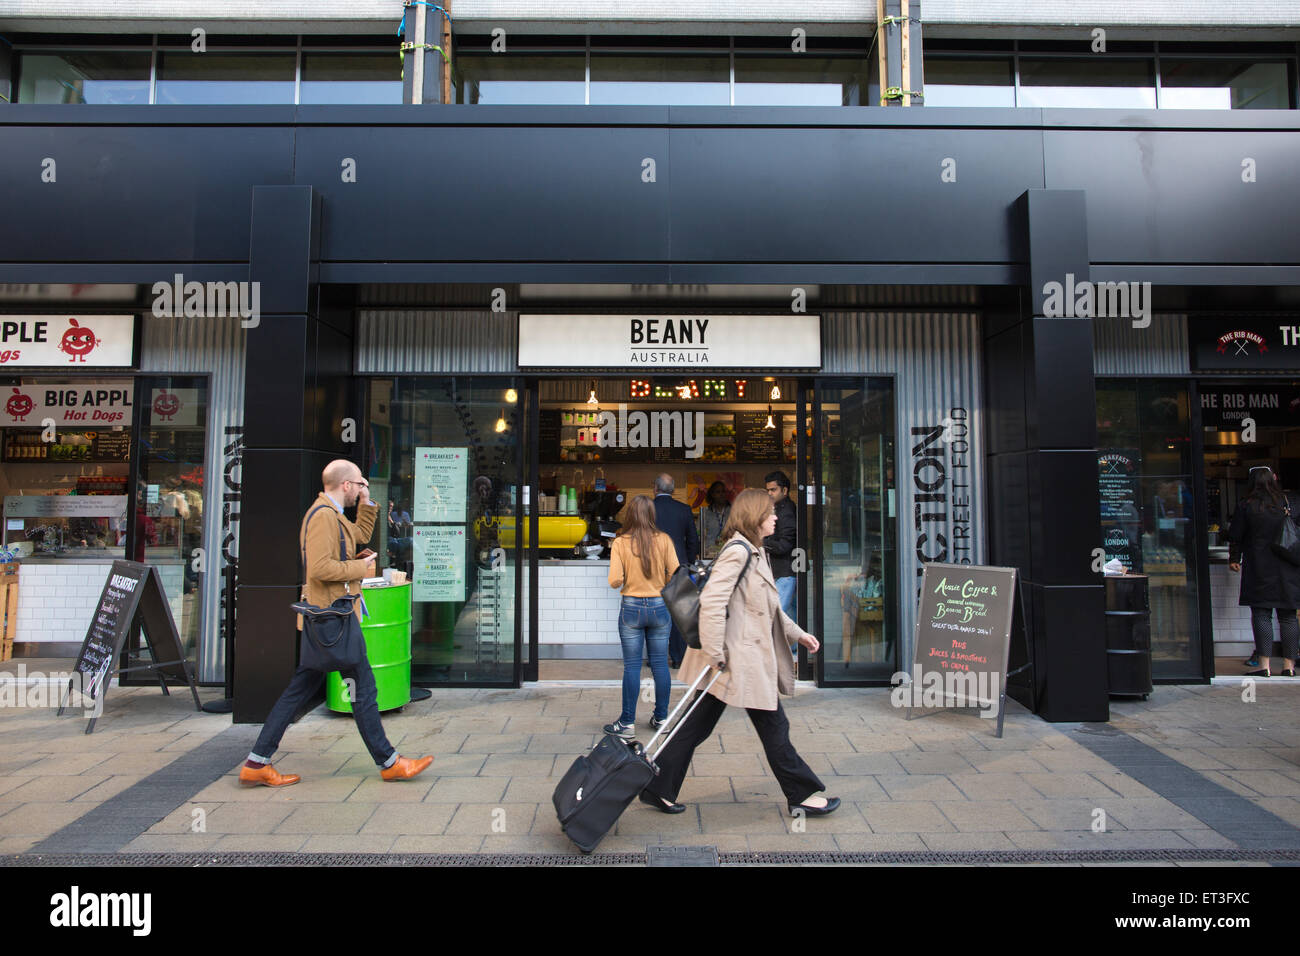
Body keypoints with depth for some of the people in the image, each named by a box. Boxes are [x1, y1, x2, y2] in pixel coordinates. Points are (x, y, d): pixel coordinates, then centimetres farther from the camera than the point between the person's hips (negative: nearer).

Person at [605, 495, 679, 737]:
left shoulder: (620, 543, -7)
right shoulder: (663, 540, -4)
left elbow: (614, 581, -12)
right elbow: (675, 575, -4)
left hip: (632, 608, -2)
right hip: (659, 607, 2)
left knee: (632, 666, 5)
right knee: (660, 664, 11)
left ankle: (627, 722, 11)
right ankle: (661, 718, 20)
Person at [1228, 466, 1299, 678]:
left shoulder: (1246, 507, -6)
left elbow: (1235, 537, -1)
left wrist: (1234, 559, 13)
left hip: (1259, 569, -3)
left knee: (1261, 614, -2)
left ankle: (1265, 665, -6)